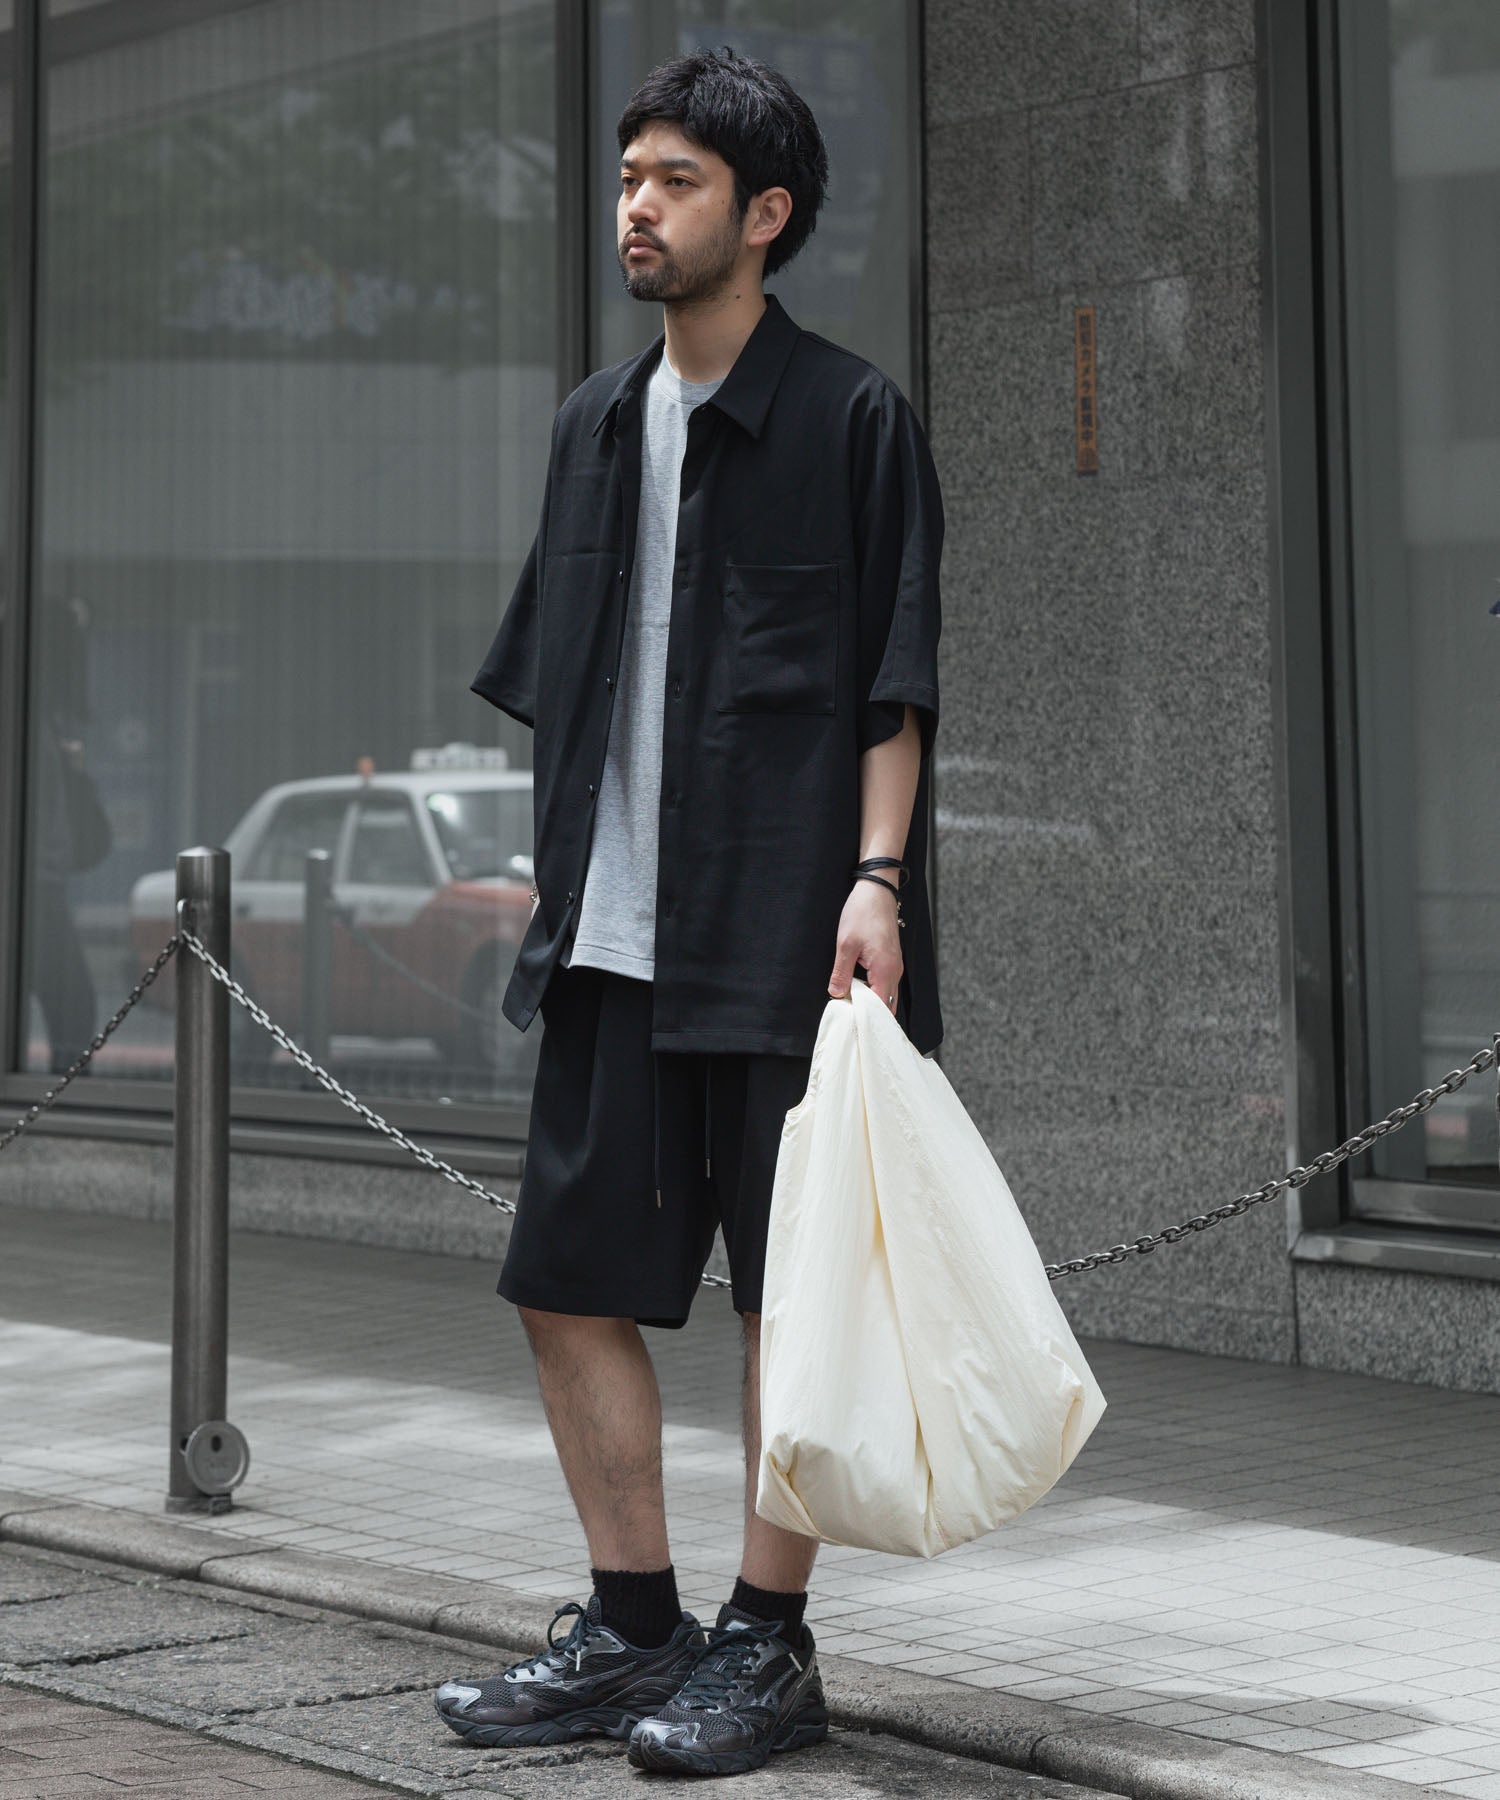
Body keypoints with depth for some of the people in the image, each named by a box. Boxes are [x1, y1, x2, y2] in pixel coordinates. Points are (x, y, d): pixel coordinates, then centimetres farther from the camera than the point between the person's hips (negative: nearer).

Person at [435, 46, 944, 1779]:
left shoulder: (850, 417, -2)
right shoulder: (598, 422, 16)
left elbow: (895, 680, -6)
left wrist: (874, 877, -15)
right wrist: (558, 884, 17)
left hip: (782, 936, -6)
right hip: (613, 935, 7)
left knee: (787, 1293, 0)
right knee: (569, 1281, 6)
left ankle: (767, 1640, 11)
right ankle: (632, 1627, 18)